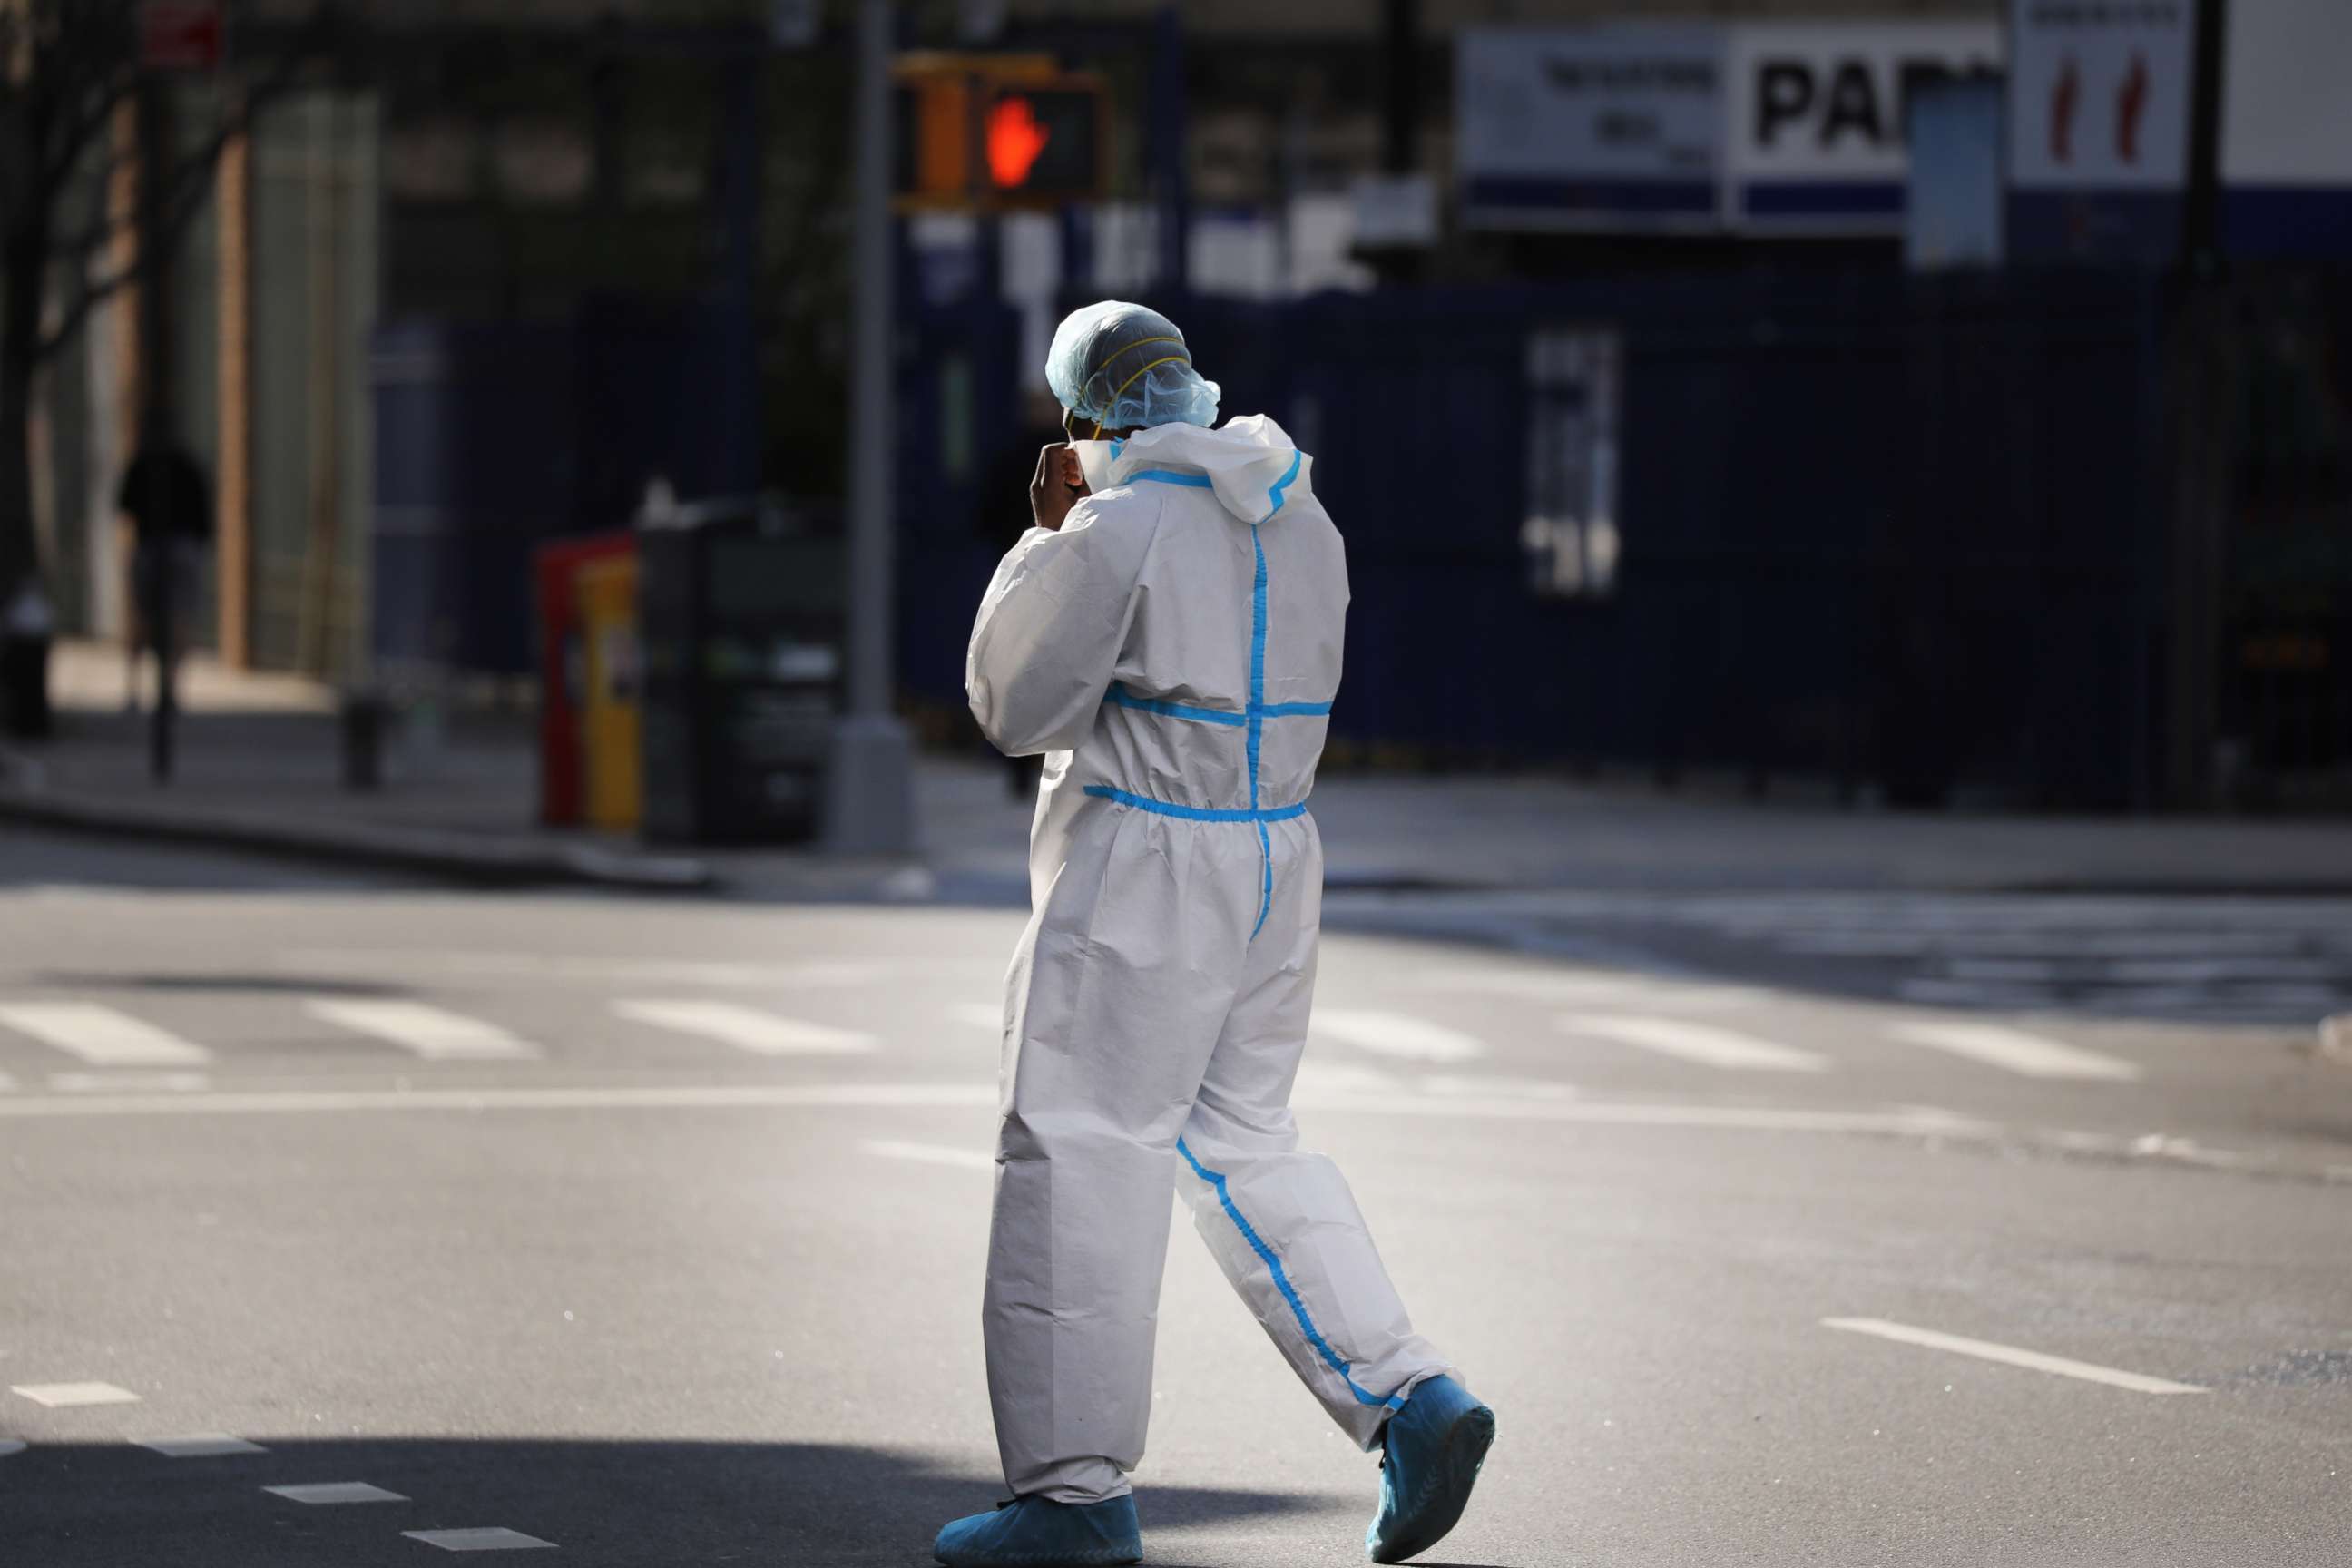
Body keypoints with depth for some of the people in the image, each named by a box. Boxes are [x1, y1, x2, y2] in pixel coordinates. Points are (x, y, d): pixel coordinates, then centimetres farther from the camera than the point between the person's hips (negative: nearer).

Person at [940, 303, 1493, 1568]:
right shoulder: (1297, 519, 9)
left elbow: (1017, 706, -8)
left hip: (1139, 873, -8)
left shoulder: (1120, 530, -15)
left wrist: (1046, 545, 2)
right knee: (1239, 1150, 18)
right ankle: (1411, 1401, 7)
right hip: (1271, 862, 8)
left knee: (1077, 1158, -2)